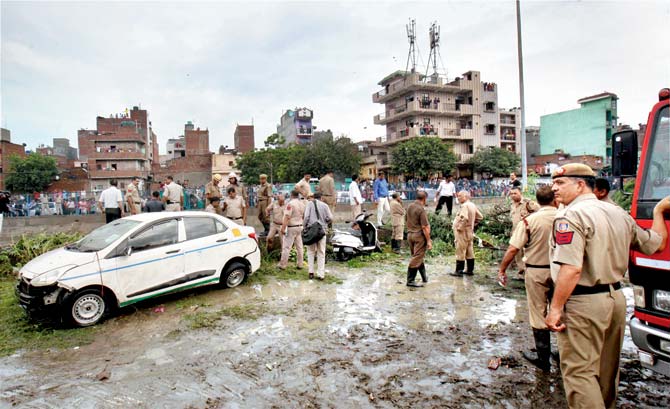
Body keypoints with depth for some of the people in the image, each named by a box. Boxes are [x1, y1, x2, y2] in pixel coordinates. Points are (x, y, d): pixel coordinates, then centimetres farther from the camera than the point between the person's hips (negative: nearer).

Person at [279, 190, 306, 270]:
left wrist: (283, 228, -20)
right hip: (300, 226, 7)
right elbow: (304, 216, 15)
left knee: (286, 247, -3)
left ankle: (282, 265, 0)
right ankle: (300, 264, 17)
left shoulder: (290, 204, -14)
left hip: (291, 227, -7)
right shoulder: (302, 204, 8)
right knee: (299, 246, 12)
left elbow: (287, 217, -20)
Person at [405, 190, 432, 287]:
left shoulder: (410, 206, 6)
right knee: (416, 259, -2)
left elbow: (406, 219, 18)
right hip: (419, 235, -8)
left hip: (410, 234, 8)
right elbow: (425, 227, -19)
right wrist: (428, 240, -15)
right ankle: (410, 280, 0)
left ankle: (424, 277, 31)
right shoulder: (421, 209, -18)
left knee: (419, 257, 19)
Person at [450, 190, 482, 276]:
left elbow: (464, 218, -32)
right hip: (470, 231, 9)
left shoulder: (464, 205, -18)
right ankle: (470, 270, 21)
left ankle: (459, 271, 3)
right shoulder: (472, 205, 11)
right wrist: (473, 224, 15)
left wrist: (460, 227, -21)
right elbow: (479, 217, 18)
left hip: (463, 232, -9)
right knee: (469, 251, 13)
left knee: (460, 252, -3)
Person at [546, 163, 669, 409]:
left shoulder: (571, 216, -16)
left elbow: (571, 269, -25)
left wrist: (555, 308, -20)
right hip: (616, 297, 9)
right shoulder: (620, 214, 10)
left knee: (579, 372, -1)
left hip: (583, 304, -9)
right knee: (607, 369, 21)